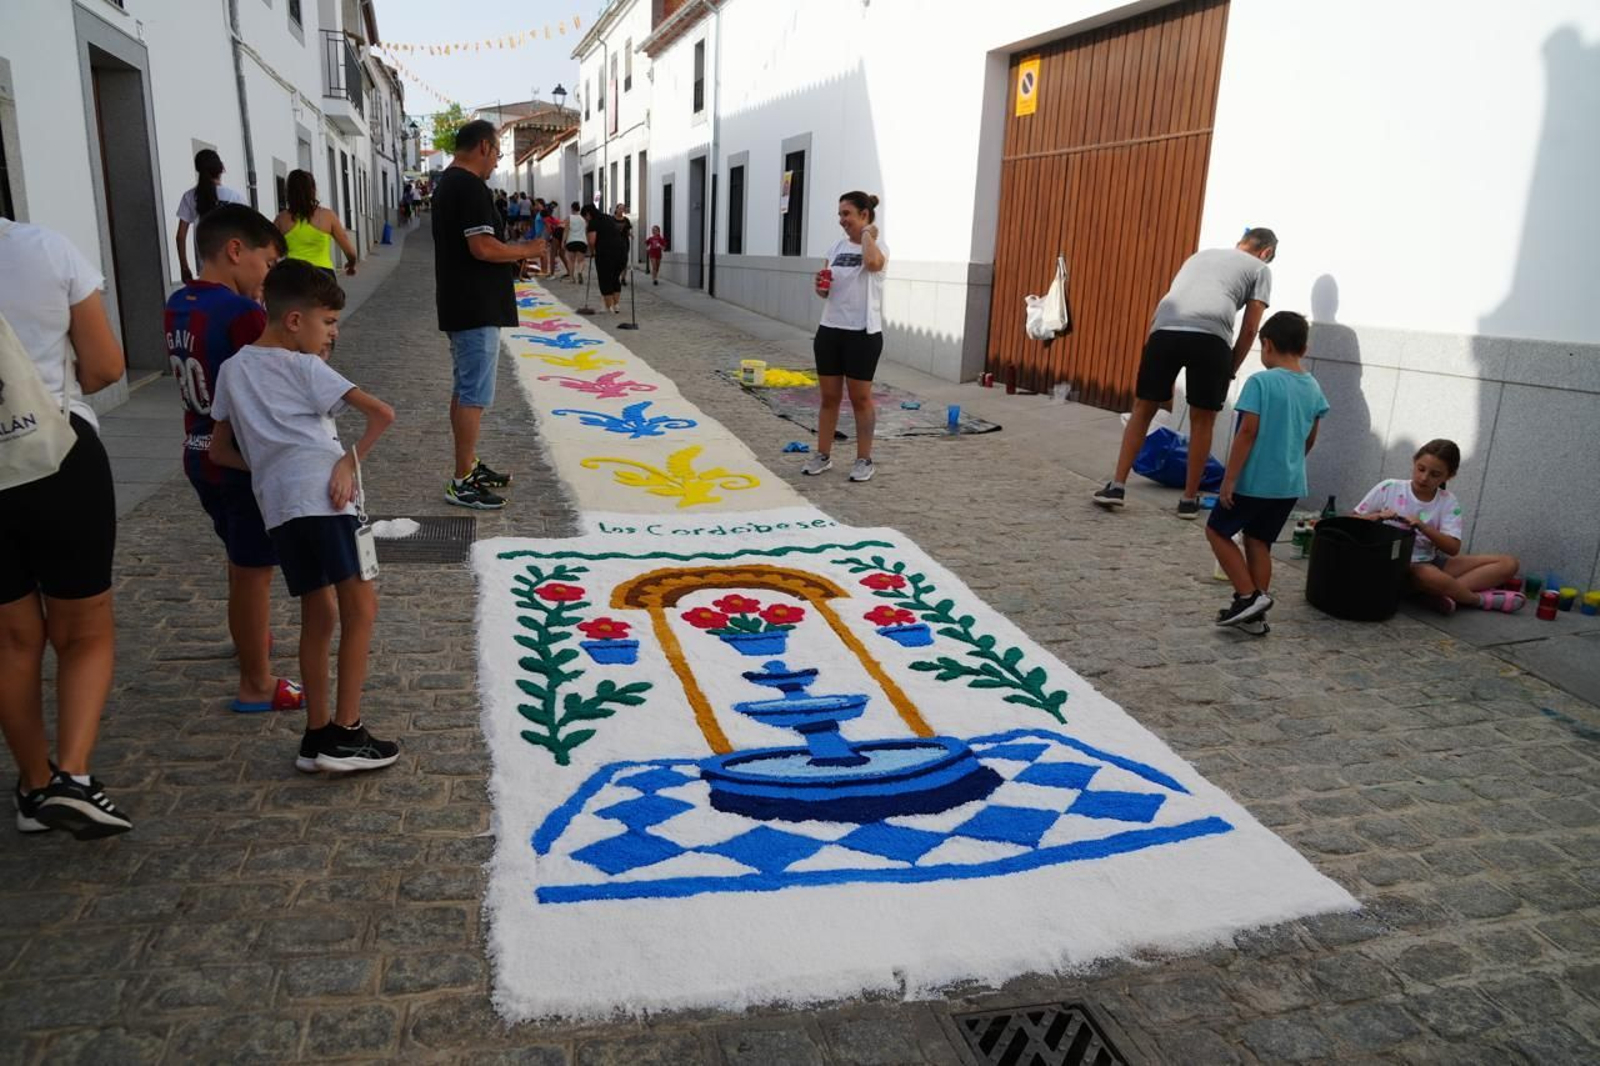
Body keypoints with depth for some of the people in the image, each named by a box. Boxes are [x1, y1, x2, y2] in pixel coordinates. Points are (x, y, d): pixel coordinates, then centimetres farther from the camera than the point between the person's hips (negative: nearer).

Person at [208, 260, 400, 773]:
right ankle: (345, 735, -2)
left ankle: (317, 735, 19)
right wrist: (352, 458, 2)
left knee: (318, 615, 15)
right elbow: (382, 412, -7)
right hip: (322, 496, -6)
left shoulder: (232, 369, 20)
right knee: (360, 608, -1)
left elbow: (220, 451, 23)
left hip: (276, 505, 7)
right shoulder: (306, 367, 3)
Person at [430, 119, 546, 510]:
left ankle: (469, 466, 26)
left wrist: (514, 254, 15)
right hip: (476, 309, -11)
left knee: (465, 389, 16)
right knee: (474, 394, -7)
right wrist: (525, 250, -9)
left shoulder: (446, 183, 16)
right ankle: (462, 482, -3)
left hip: (459, 306, 11)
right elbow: (483, 247, -24)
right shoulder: (470, 186, -17)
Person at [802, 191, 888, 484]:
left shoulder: (878, 247, -6)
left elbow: (872, 263, -32)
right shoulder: (837, 246, 10)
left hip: (863, 334, -5)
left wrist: (868, 234, -15)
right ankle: (822, 455, 18)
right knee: (829, 397, 10)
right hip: (830, 330, 5)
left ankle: (864, 460, 12)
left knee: (860, 398, 3)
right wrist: (821, 285, -6)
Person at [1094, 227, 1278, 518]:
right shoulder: (1260, 269, 23)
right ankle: (1189, 500, 19)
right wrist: (1230, 371, 23)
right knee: (1202, 421, 12)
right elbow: (1249, 330, 15)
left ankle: (1117, 486, 12)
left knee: (1143, 409, 15)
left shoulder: (1201, 254, 36)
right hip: (1210, 337, -3)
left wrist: (1148, 344, 32)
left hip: (1165, 330, 3)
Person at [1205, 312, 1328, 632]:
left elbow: (1247, 432, -18)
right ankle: (1255, 615, 16)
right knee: (1259, 541, 15)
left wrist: (1229, 478, -14)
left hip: (1255, 480, -7)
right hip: (1290, 484, 7)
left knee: (1217, 531, 9)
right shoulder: (1313, 388, 6)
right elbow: (1310, 438, 14)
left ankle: (1249, 595, 1)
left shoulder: (1261, 382, -15)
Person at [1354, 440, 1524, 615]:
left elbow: (1453, 548, -8)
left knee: (1508, 563, -6)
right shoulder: (1389, 488, -4)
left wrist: (1422, 527, -24)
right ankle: (1481, 598, -8)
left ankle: (1441, 593, -20)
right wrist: (1377, 517, -20)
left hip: (1431, 562, 5)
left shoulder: (1448, 502, 2)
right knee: (1433, 578, -39)